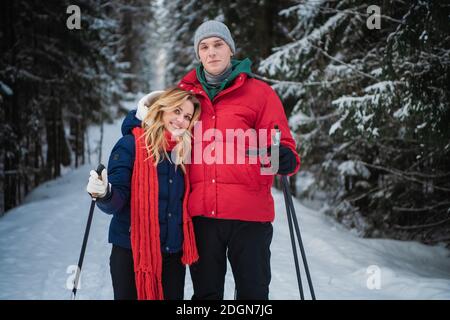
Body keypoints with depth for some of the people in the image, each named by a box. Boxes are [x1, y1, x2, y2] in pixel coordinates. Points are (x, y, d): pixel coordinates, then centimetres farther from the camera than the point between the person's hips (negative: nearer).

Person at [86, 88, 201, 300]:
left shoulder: (183, 152, 7)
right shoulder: (130, 145, -8)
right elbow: (116, 201, -15)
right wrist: (103, 195, -33)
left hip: (173, 254, 5)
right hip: (132, 252, -5)